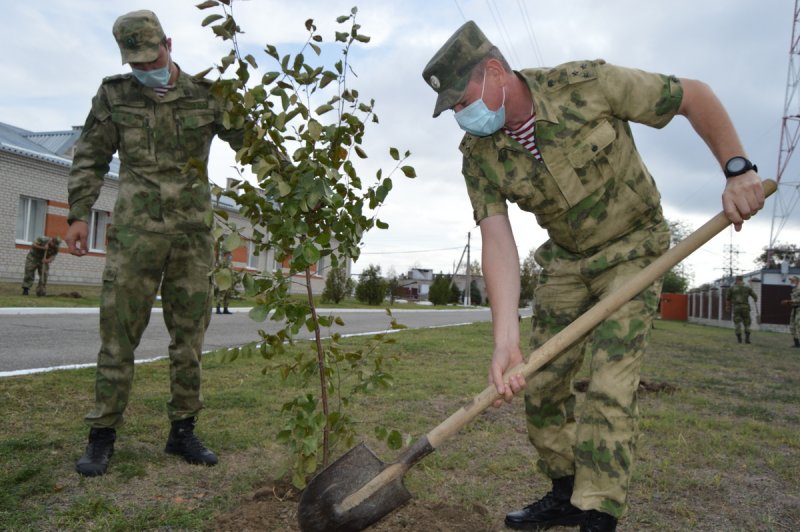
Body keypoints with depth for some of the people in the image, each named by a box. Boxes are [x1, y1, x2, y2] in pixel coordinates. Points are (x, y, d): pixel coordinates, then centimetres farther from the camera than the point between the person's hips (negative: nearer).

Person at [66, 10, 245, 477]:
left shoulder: (207, 95, 6)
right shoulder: (114, 95, 7)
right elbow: (91, 159, 10)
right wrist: (79, 215, 2)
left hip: (194, 232, 1)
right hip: (136, 229, 0)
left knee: (190, 335, 4)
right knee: (119, 333, 0)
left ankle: (183, 430, 17)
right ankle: (103, 436, 11)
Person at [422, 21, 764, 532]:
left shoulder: (586, 85, -23)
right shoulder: (479, 153, -13)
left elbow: (695, 96, -11)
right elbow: (498, 243, -23)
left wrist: (738, 169, -20)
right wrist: (506, 340, -33)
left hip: (632, 247, -4)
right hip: (567, 259, 5)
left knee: (608, 385, -14)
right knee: (541, 381, 5)